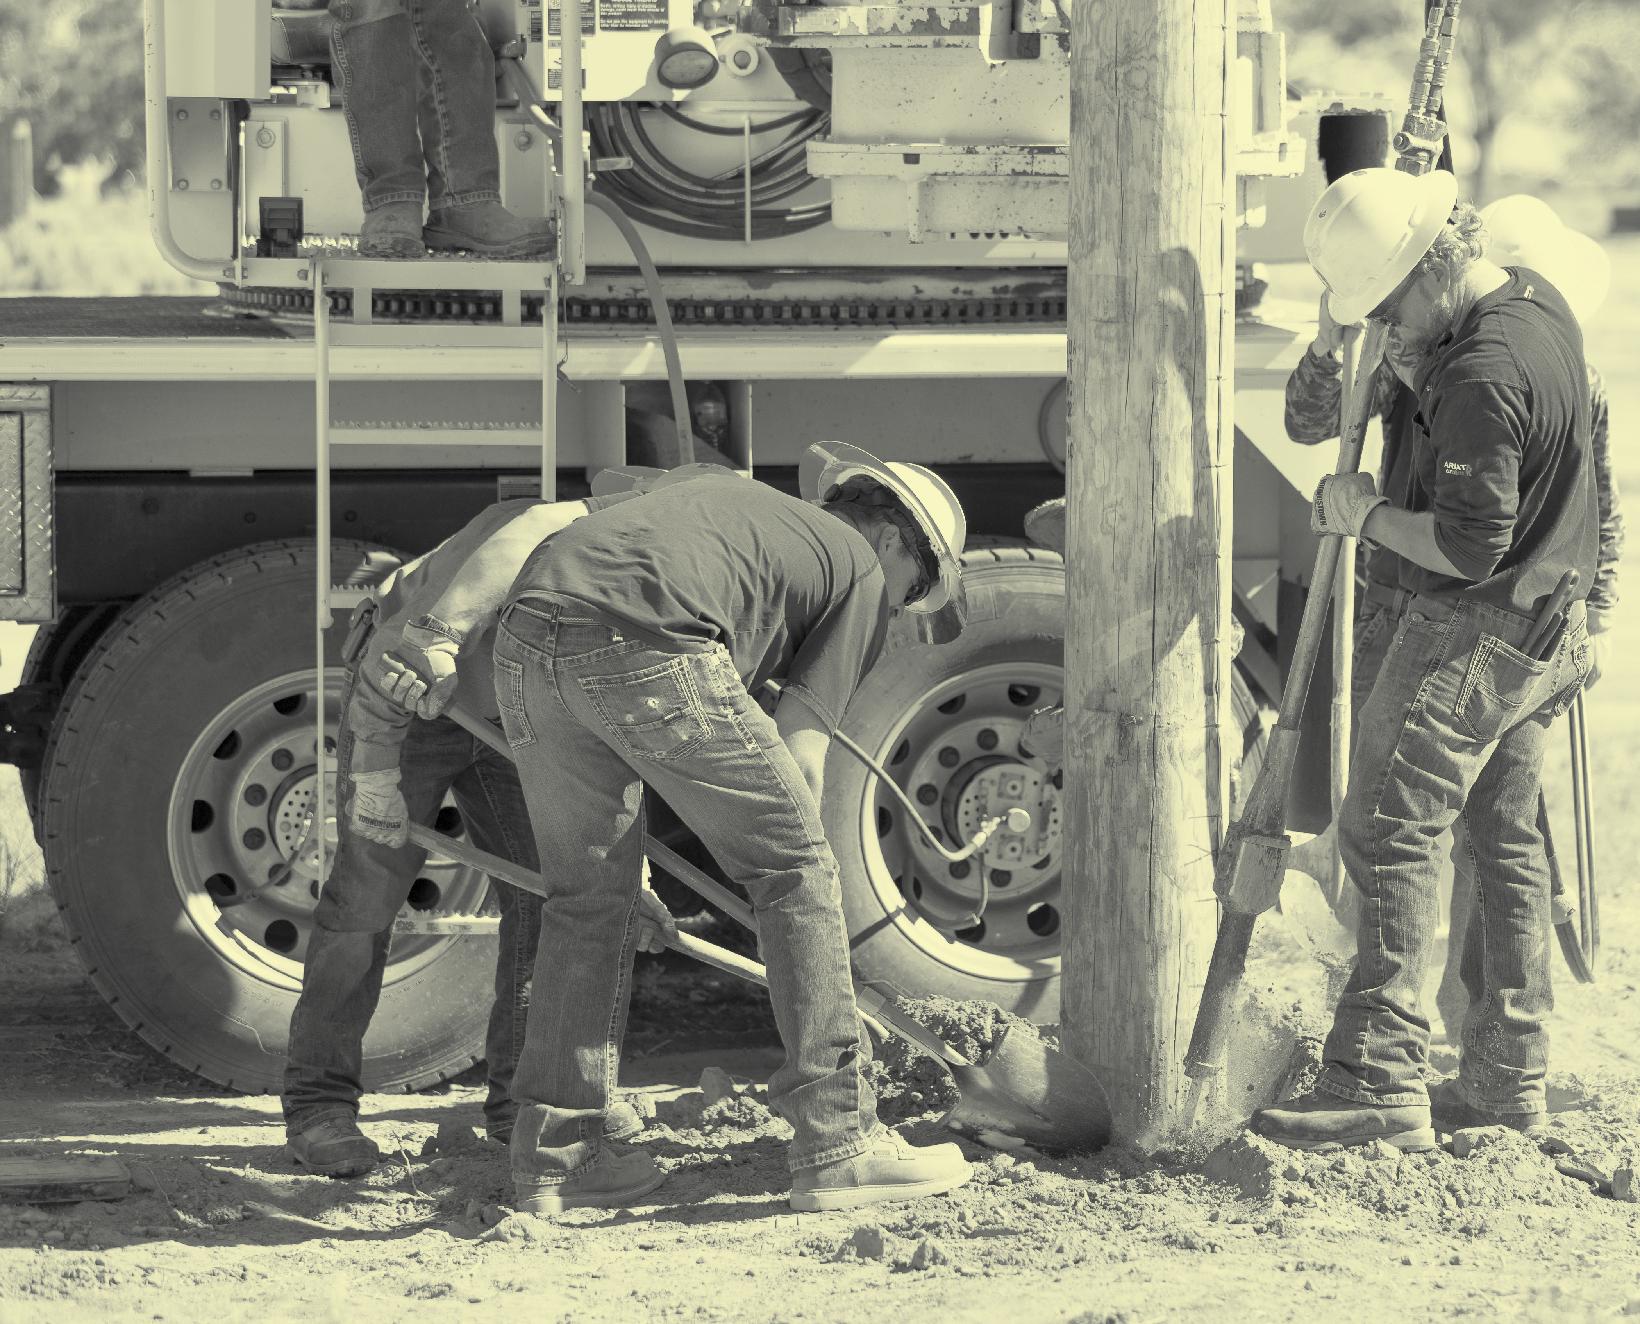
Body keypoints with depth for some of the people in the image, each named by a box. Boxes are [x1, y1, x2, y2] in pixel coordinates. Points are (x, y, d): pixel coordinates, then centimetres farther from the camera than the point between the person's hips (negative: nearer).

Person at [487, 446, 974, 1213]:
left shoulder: (735, 502, 40)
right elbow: (799, 753, 11)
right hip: (647, 651, -7)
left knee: (588, 893, 22)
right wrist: (790, 872, 24)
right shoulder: (861, 573, 20)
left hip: (526, 639, 7)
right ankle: (836, 1143, 8)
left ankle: (554, 1155, 22)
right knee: (793, 868, 8)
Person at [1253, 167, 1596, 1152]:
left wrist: (1366, 514, -12)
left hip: (1472, 631, -10)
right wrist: (1417, 370, 10)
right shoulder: (1540, 302, 5)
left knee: (1390, 836, -9)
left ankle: (1380, 1082, -14)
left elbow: (1467, 547, -26)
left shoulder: (1483, 375, -26)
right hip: (1546, 627, 10)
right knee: (1507, 841, 15)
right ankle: (1511, 1077, 20)